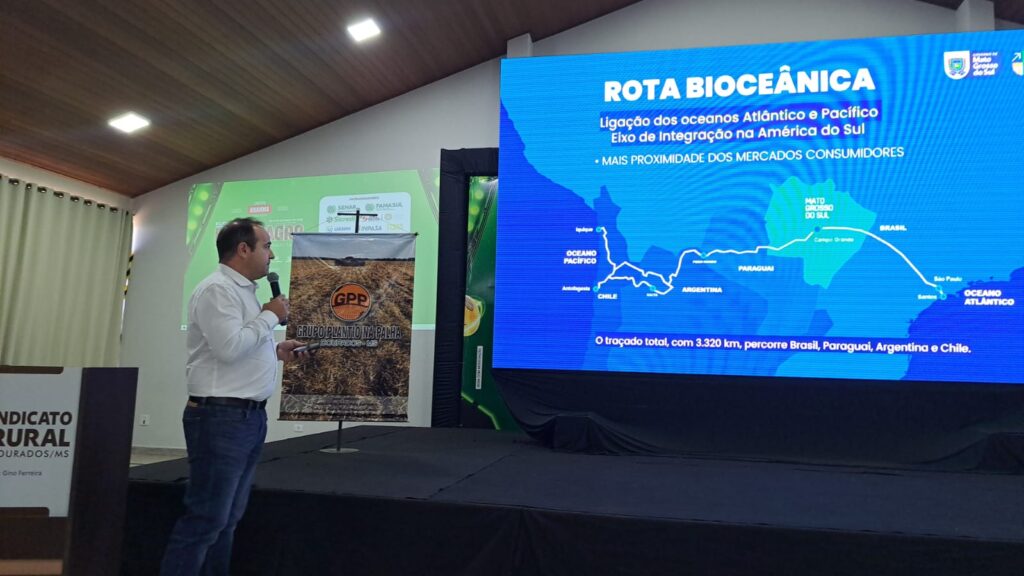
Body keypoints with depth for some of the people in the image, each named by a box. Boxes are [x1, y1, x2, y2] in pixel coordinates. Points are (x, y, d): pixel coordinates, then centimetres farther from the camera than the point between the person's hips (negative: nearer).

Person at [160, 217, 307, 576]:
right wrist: (271, 316, -12)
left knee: (227, 517, 14)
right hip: (222, 417, -10)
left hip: (249, 415, 10)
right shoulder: (217, 288, -13)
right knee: (206, 518, -4)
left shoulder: (243, 290, 17)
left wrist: (276, 351, 10)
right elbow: (228, 348, -24)